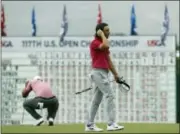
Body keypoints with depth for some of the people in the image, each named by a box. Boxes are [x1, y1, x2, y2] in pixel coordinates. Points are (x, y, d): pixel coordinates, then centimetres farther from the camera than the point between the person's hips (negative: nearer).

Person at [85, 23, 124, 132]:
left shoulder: (103, 44, 18)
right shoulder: (95, 43, -10)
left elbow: (108, 60, 22)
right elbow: (106, 46, -31)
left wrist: (115, 74, 21)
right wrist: (102, 35, -16)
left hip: (103, 73, 10)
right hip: (98, 73, -10)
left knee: (97, 100, 11)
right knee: (110, 95, -16)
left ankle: (90, 125, 15)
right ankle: (111, 124, -19)